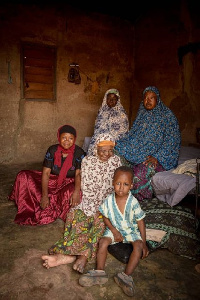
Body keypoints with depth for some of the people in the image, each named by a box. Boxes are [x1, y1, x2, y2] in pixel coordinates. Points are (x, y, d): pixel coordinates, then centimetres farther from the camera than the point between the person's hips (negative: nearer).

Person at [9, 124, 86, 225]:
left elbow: (79, 174, -19)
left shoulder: (79, 153, -12)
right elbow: (46, 173, -11)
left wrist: (77, 191, -39)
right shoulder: (52, 150, -8)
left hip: (70, 183, -2)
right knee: (23, 176, -13)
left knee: (71, 192, -40)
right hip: (52, 180, 3)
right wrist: (45, 195, -21)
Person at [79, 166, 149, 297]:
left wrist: (144, 243, -11)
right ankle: (100, 271, -13)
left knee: (138, 245, -25)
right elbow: (105, 217, 0)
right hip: (114, 229, 2)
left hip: (131, 231, -1)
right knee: (103, 241, -22)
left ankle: (126, 275, -20)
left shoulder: (133, 202, -20)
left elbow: (140, 222, -12)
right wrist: (114, 231, -13)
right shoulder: (109, 200, -15)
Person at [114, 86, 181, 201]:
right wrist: (118, 144, 0)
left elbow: (172, 141, -9)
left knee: (145, 169, -35)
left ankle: (138, 198, -9)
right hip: (139, 153, 5)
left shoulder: (168, 116, -2)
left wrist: (157, 157, -20)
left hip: (158, 157, -5)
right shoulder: (141, 115, 15)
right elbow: (132, 135, 18)